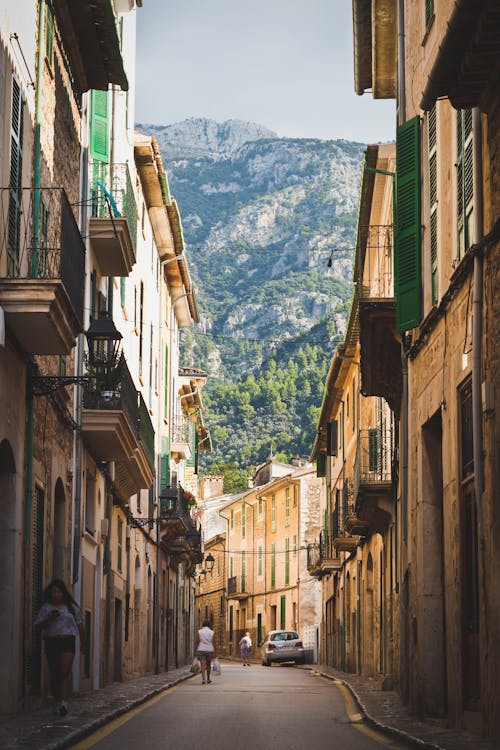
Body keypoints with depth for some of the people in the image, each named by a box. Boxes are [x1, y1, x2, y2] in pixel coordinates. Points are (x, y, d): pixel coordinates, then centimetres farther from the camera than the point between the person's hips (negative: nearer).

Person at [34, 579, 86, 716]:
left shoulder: (72, 607, 9)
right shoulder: (45, 608, 9)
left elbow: (80, 626, 16)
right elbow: (38, 625, 1)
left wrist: (83, 643, 18)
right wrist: (51, 618, -14)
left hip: (67, 641, -2)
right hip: (51, 642, 2)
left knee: (65, 672, -15)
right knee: (54, 674, 5)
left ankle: (63, 702, -25)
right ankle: (56, 702, 15)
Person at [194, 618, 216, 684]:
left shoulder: (199, 632, -3)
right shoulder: (212, 632, -3)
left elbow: (197, 642, -6)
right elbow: (213, 643, -6)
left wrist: (195, 651, 1)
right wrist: (214, 653, -3)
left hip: (201, 650, -1)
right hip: (209, 650, 1)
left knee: (203, 665, -6)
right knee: (208, 665, 18)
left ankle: (203, 679, -22)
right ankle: (208, 679, 29)